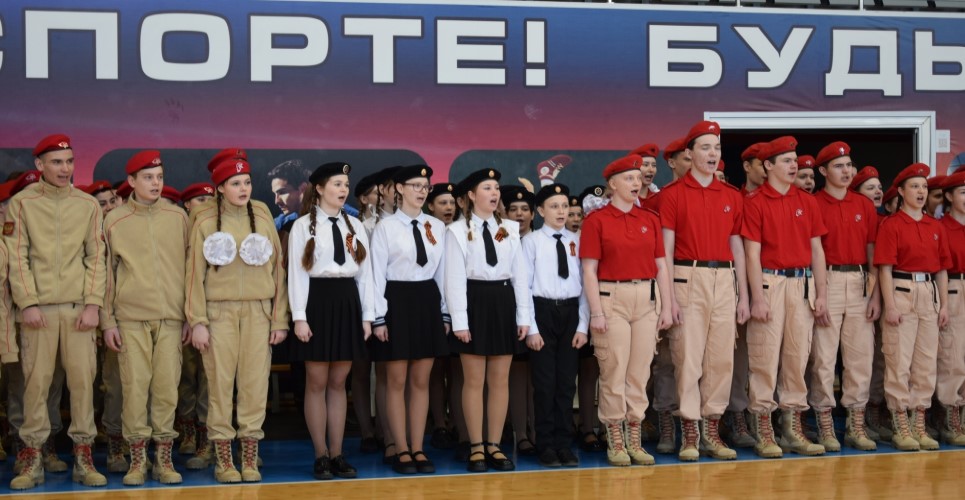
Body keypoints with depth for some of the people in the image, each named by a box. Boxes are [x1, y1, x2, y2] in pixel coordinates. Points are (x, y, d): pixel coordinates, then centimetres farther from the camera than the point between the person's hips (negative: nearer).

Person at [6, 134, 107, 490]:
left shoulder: (88, 204, 10)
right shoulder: (22, 203, 5)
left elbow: (96, 257, 8)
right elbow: (16, 257, 1)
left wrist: (93, 303, -2)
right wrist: (28, 303, -8)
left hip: (79, 308, 1)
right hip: (38, 309, -1)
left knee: (82, 379, 0)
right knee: (36, 381, -1)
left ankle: (83, 458, 7)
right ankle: (32, 459, 7)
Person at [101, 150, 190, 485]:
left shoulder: (178, 217, 8)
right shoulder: (114, 221, 5)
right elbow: (107, 273, 7)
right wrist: (107, 321, 2)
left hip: (171, 318, 1)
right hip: (131, 318, -1)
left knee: (167, 387, 0)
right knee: (135, 387, -2)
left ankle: (164, 459, 9)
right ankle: (138, 460, 8)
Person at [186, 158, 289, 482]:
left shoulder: (263, 222, 9)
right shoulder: (205, 224, 3)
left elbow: (277, 271, 8)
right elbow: (195, 274, 0)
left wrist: (280, 320, 3)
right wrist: (197, 321, -7)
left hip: (258, 312, 2)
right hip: (220, 312, -2)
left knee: (255, 386, 1)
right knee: (220, 385, -1)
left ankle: (250, 460, 7)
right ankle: (223, 460, 6)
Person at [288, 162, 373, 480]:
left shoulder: (355, 226, 12)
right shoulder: (303, 225, -1)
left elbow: (365, 273, 11)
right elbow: (296, 273, -5)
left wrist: (367, 315, 5)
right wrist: (299, 317, -12)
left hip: (347, 302, 4)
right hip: (317, 301, -4)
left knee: (338, 383, 8)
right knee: (317, 383, 2)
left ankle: (337, 454, 14)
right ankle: (321, 455, 10)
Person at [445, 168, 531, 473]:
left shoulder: (510, 229, 10)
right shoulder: (458, 231, -2)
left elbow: (520, 275, 10)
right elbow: (455, 279, -6)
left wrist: (523, 316, 4)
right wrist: (459, 320, -13)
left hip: (504, 302, 4)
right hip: (475, 302, -4)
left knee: (500, 381, 6)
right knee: (474, 381, 1)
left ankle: (494, 446, 14)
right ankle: (476, 447, 9)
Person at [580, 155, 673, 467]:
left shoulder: (650, 220, 10)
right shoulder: (596, 220, -2)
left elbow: (660, 266, 11)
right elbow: (589, 269, -6)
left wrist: (666, 307, 5)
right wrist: (596, 311, -12)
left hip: (647, 299, 4)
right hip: (612, 298, -4)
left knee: (640, 371, 6)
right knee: (614, 372, -2)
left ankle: (634, 439, 15)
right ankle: (615, 441, 8)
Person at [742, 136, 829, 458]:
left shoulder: (808, 202, 12)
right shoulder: (755, 203, -3)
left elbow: (816, 250, 11)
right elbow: (752, 254, -7)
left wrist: (821, 294, 5)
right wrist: (757, 298, -13)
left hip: (803, 284, 5)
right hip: (770, 282, -5)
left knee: (797, 356, 7)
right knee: (765, 357, -3)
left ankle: (793, 429, 15)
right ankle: (763, 433, 4)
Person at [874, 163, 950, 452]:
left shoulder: (936, 227, 12)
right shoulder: (891, 225, -4)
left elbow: (942, 268, 14)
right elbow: (885, 268, -9)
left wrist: (944, 305, 8)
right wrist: (890, 306, -15)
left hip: (929, 293, 6)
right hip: (901, 291, -6)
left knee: (927, 362, 7)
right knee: (899, 360, -4)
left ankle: (919, 425, 15)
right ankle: (901, 428, 3)